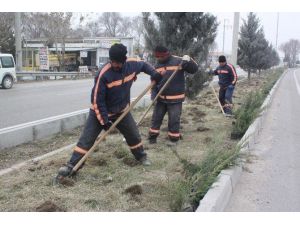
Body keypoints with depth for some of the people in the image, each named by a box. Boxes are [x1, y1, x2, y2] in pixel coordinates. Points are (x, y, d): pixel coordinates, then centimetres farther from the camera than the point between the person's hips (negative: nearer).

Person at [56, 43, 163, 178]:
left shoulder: (132, 64, -14)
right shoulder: (104, 74, -29)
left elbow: (144, 65, 12)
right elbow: (97, 100, -23)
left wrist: (154, 73, -8)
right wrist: (104, 120, -23)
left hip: (122, 110, 5)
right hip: (101, 111, -5)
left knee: (133, 134, 15)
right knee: (87, 138, -8)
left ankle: (141, 156, 40)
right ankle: (72, 165, -2)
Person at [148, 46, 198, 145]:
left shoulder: (178, 61, -10)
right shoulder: (157, 66, 5)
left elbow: (194, 69, -12)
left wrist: (188, 60, -30)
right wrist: (153, 95, -2)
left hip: (175, 98, -5)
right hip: (161, 98, 5)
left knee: (174, 119, 2)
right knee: (156, 117, 12)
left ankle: (174, 138, 19)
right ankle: (153, 136, 27)